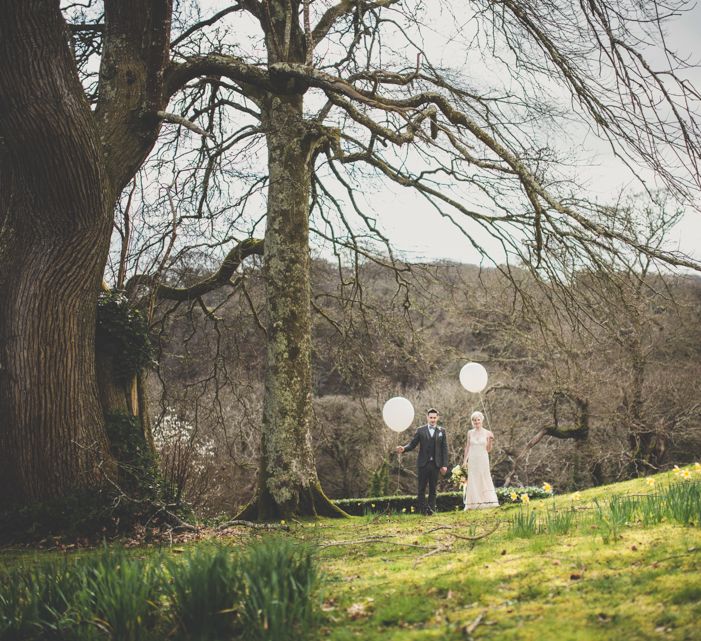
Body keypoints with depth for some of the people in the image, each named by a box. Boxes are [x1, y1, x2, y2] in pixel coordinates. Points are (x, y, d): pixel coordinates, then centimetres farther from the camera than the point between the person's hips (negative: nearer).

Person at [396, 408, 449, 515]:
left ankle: (431, 508, 8)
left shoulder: (441, 431, 7)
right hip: (423, 463, 0)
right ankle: (422, 509, 7)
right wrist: (404, 448, -20)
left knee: (433, 488, 4)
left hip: (436, 464, 1)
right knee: (422, 488, 1)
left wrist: (444, 465, -1)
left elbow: (444, 449, 5)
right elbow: (412, 444, 1)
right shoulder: (420, 430, 4)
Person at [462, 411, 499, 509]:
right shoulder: (470, 433, 7)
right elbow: (467, 447, 11)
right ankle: (474, 504, 7)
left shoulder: (487, 433, 2)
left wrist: (490, 441, -13)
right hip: (472, 460, 2)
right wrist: (465, 460, 6)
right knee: (473, 481, 2)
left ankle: (487, 502, 2)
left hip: (483, 459, -2)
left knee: (484, 480, -2)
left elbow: (488, 449, 3)